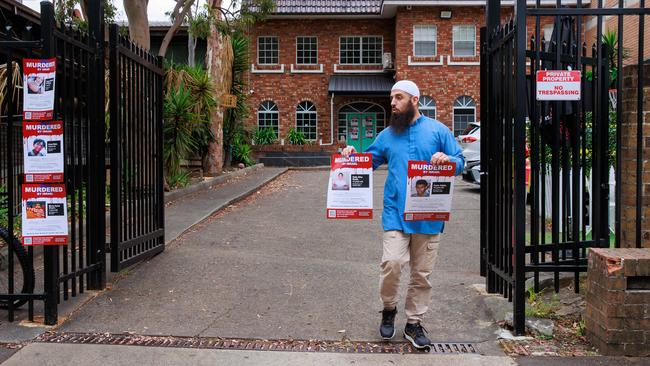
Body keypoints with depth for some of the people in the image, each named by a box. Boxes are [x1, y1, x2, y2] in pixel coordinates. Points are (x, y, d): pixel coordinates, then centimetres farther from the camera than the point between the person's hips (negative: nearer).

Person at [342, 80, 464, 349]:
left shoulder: (437, 130, 5)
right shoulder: (387, 135, 13)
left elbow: (460, 162, 6)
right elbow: (369, 161, 21)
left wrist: (447, 159, -16)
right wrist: (352, 155, 1)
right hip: (395, 213, 1)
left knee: (422, 273, 7)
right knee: (392, 262, -16)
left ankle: (414, 323, 23)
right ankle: (389, 309, 12)